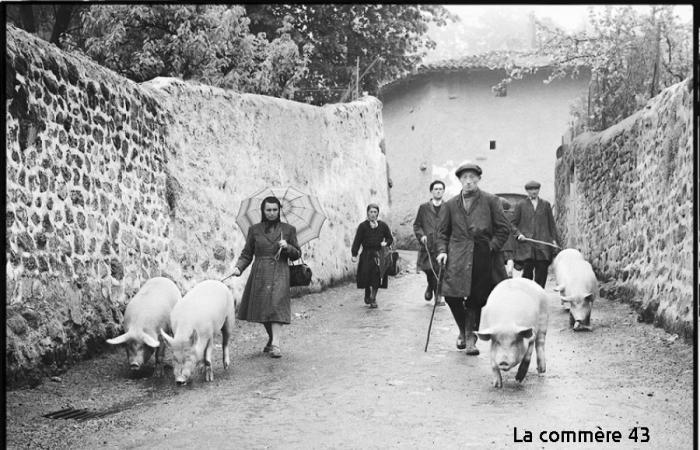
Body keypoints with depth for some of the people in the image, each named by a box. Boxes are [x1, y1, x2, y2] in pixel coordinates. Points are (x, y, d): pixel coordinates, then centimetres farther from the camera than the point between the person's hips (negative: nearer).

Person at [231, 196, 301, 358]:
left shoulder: (288, 229, 6)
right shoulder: (254, 230, 8)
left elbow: (297, 254, 10)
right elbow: (247, 253, 10)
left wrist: (287, 247, -10)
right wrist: (238, 267, -6)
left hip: (279, 273, -2)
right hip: (259, 274, 2)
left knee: (276, 304, -16)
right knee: (261, 308, 6)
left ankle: (275, 345, -20)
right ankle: (271, 338, 30)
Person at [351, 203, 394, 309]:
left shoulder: (383, 226, 7)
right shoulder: (363, 226, 2)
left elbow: (390, 239, 17)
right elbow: (357, 241, -1)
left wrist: (386, 243, -6)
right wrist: (354, 254, -9)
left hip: (379, 255, 1)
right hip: (366, 255, -1)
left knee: (376, 276, -7)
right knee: (366, 275, -4)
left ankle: (373, 298, 4)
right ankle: (367, 295, 23)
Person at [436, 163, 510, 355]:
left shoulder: (491, 201, 3)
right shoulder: (450, 205, 10)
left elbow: (504, 228, 3)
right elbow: (442, 232, 15)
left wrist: (491, 247, -5)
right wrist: (442, 251, 0)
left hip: (483, 258, -2)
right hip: (458, 259, 2)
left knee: (475, 299, -1)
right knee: (452, 295, -7)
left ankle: (470, 338, 13)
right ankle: (463, 331, 18)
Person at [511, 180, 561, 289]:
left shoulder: (546, 204, 16)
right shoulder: (521, 205, 11)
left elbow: (551, 223, 17)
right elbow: (513, 223, 11)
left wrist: (554, 239, 8)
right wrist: (518, 234, -6)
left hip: (543, 245, 2)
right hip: (526, 245, -2)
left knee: (542, 271, -3)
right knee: (527, 269, -11)